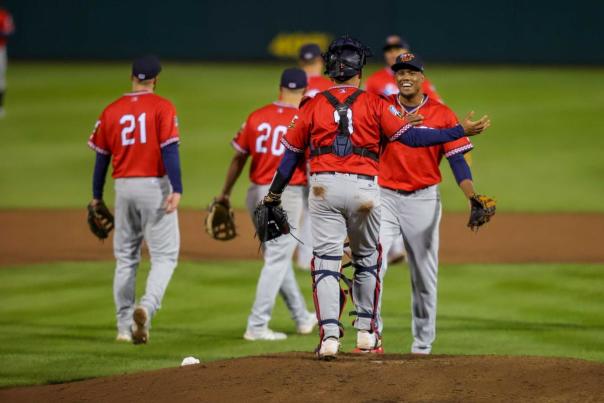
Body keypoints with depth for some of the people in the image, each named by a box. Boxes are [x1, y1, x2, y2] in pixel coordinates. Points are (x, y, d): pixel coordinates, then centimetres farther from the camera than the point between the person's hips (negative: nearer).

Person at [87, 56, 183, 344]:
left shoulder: (111, 111, 6)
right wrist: (177, 189, -21)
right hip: (155, 186, -4)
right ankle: (147, 306, -23)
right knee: (164, 255, 1)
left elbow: (101, 157, 9)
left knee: (125, 258, 13)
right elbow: (170, 150, -16)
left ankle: (125, 326, 11)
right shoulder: (162, 107, -6)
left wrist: (96, 198, 17)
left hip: (124, 187, 4)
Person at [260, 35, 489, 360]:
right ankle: (365, 331, 23)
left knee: (326, 261, -1)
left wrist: (273, 195, 20)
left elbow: (291, 154, 11)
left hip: (323, 187, 0)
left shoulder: (312, 106, 7)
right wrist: (460, 131, 2)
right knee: (366, 260, 17)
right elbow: (410, 136, -3)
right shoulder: (374, 105, 3)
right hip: (364, 188, 0)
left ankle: (329, 334, -15)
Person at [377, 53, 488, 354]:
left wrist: (474, 200, -17)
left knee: (424, 273, 6)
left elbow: (458, 161, -4)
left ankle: (423, 340, 17)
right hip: (384, 196, 0)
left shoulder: (442, 115, 0)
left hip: (423, 200, 0)